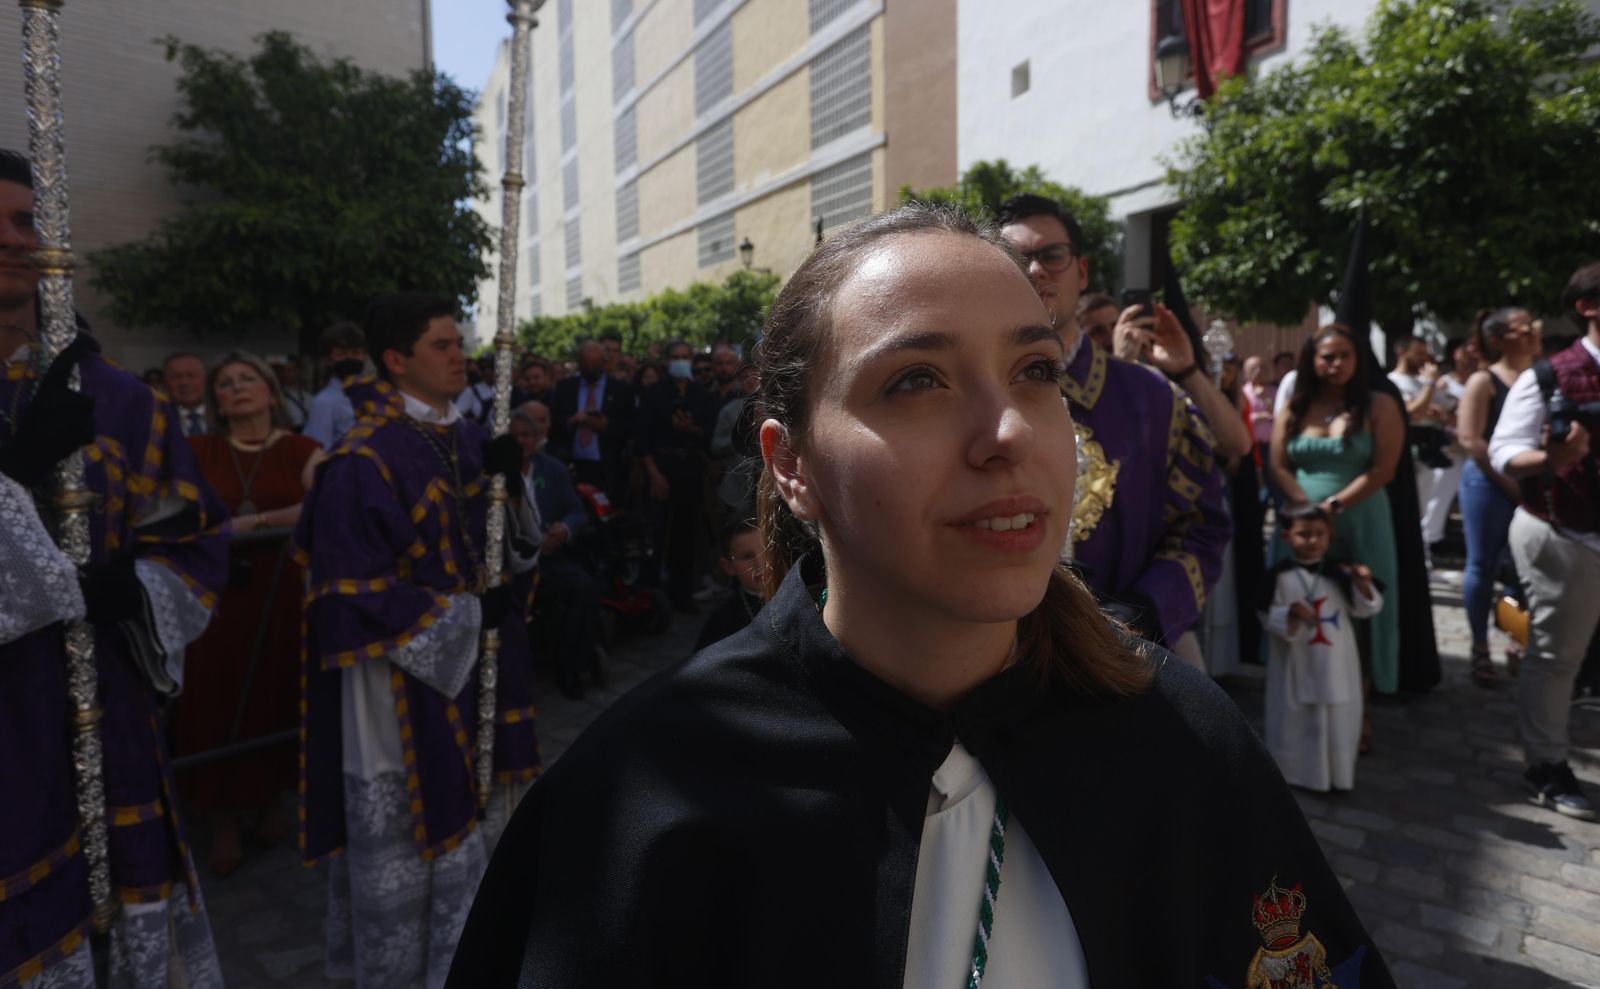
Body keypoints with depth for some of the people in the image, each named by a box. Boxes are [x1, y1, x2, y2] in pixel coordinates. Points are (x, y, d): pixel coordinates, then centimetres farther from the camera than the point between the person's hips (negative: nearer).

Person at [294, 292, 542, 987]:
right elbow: (352, 593, -19)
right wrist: (465, 615, -17)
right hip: (403, 680, -7)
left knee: (460, 825, 19)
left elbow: (511, 546, 8)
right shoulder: (363, 461, -18)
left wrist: (508, 482, -11)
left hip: (470, 669, 7)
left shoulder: (466, 439, 5)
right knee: (402, 840, 10)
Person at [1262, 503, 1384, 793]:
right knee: (1295, 721, 7)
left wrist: (1363, 585, -15)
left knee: (1340, 720, 12)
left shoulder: (1340, 572, -2)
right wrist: (1291, 615, -27)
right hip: (1297, 664, -2)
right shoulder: (1280, 575, -10)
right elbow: (1268, 617, -8)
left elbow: (1365, 609, 2)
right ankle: (1291, 772, 24)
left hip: (1338, 663, 3)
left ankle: (1337, 772, 31)